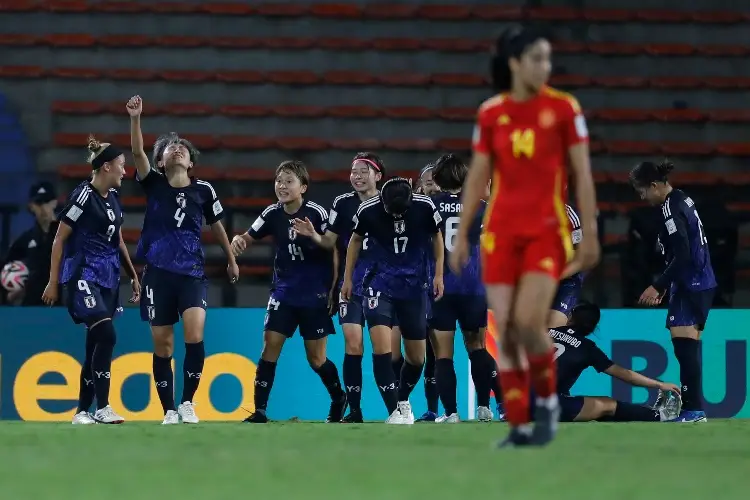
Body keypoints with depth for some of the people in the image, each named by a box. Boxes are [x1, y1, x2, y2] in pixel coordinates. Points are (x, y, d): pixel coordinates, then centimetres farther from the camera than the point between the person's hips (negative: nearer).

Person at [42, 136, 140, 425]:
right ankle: (102, 408, -17)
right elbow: (59, 240, -8)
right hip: (83, 275, -8)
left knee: (96, 345, 5)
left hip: (108, 278, 8)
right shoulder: (83, 196, -11)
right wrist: (53, 282, -8)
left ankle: (82, 412, 11)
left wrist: (133, 276, 20)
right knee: (106, 335, -20)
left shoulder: (113, 197, 13)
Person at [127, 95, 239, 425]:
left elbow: (216, 225, 18)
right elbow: (138, 152, -14)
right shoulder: (153, 184, 2)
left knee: (195, 331, -20)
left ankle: (187, 402, -8)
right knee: (162, 345, 2)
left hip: (192, 272, 0)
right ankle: (169, 411, 11)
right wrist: (135, 119, -28)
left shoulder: (203, 190, 4)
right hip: (159, 272, 0)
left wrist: (231, 260, 25)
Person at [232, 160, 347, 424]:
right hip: (283, 291, 3)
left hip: (314, 294, -3)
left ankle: (339, 399, 30)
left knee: (316, 358, 3)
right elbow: (249, 237, 3)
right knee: (270, 346, -9)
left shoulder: (316, 213, -12)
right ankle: (259, 410, -6)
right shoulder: (273, 214, -1)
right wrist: (238, 239, -15)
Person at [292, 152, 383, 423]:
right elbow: (330, 241, 2)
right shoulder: (342, 203, 2)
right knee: (353, 344, -9)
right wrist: (313, 235, -15)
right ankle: (354, 410, -3)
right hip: (351, 285, 0)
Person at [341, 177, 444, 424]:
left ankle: (403, 400, 35)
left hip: (414, 286, 2)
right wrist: (348, 278, 9)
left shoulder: (425, 207, -12)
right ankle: (394, 412, -16)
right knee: (381, 348, -21)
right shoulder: (368, 210, -13)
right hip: (379, 285, -2)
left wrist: (439, 274, 2)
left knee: (417, 357, 8)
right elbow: (356, 240, 6)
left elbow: (436, 237, 7)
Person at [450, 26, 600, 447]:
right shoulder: (491, 113, 5)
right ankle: (520, 425, 6)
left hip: (547, 232, -3)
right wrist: (462, 235, 7)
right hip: (501, 233, 3)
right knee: (505, 330, -2)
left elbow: (583, 174, -1)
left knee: (529, 322, -17)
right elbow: (478, 176, 11)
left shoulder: (564, 108, -2)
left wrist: (590, 234, -5)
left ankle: (548, 400, 8)